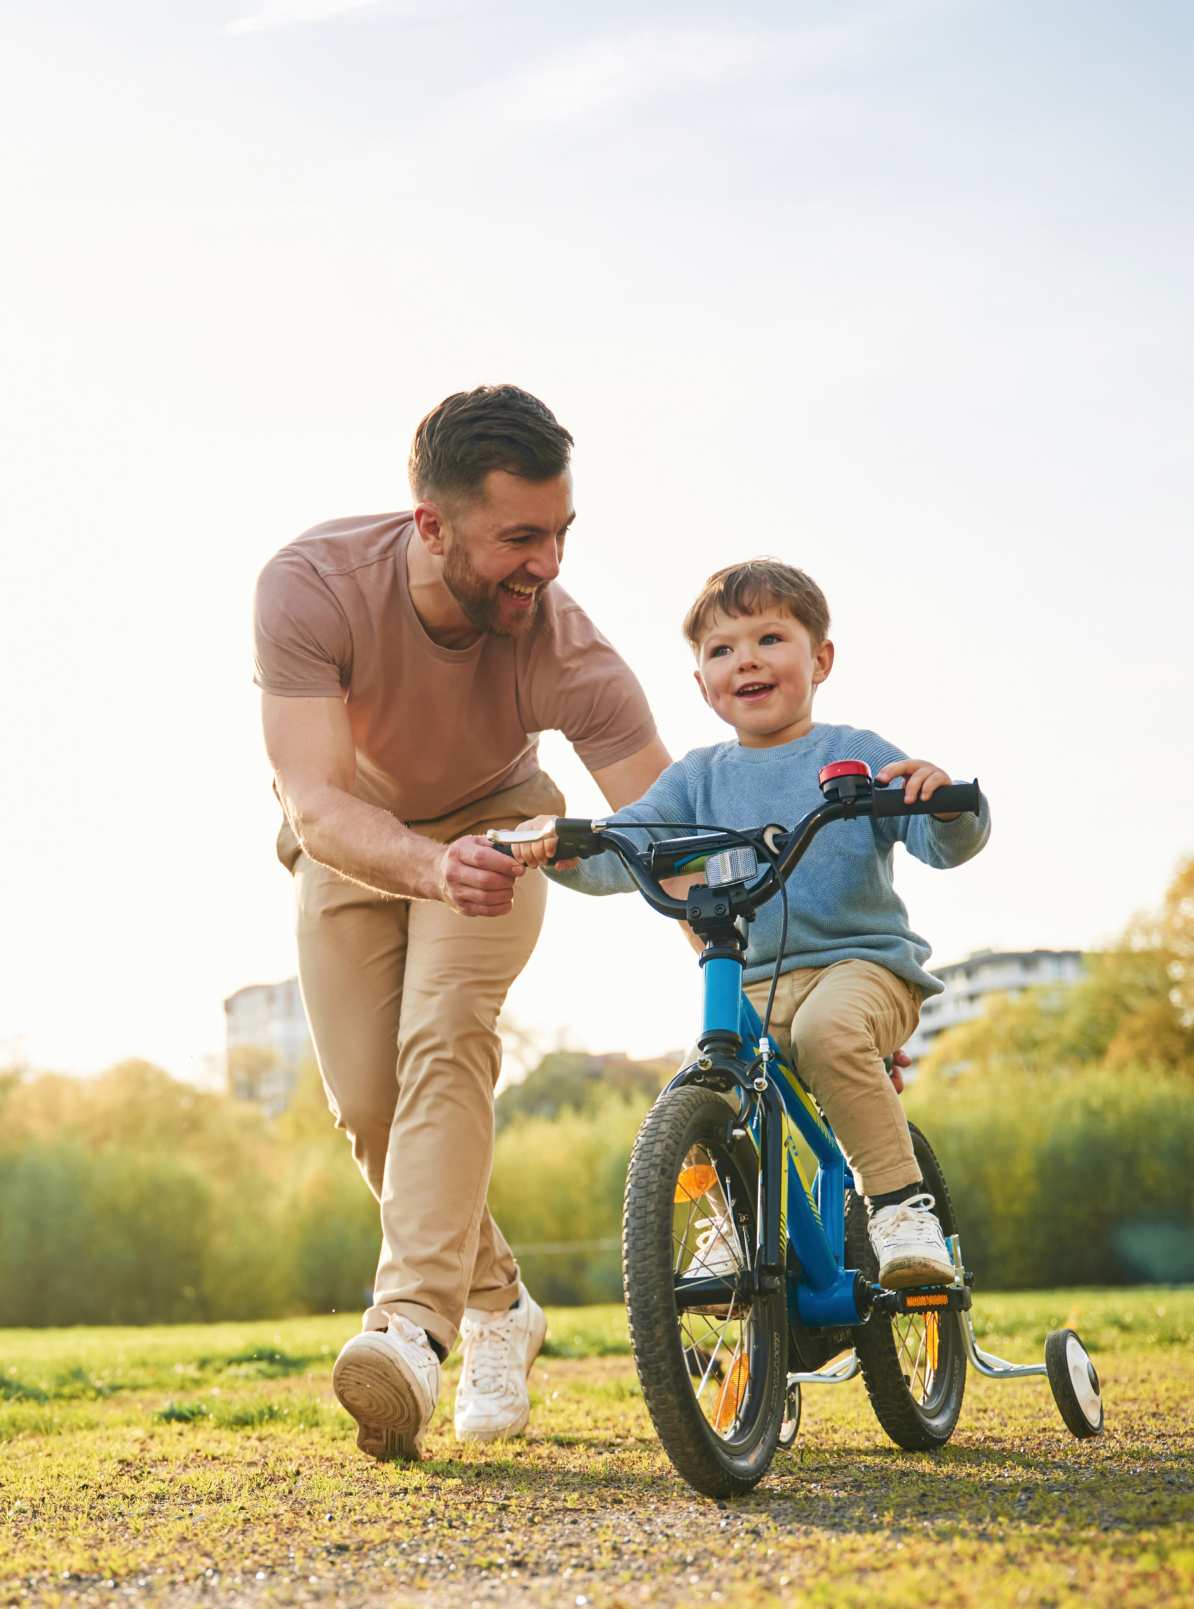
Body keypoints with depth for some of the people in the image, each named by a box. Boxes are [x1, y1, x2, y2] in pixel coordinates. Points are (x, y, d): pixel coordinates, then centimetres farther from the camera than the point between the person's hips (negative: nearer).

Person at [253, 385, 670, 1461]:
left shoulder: (563, 648, -34)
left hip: (492, 820, -1)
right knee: (367, 1104, -3)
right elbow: (318, 807, -43)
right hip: (353, 838, 1)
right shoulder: (312, 586, -35)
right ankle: (496, 1303, 17)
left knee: (446, 1039, -26)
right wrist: (431, 869, -62)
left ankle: (413, 1327, -31)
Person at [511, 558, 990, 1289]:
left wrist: (945, 800, -29)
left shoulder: (856, 754, 2)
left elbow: (950, 843, -6)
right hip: (754, 982, 4)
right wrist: (564, 847, -18)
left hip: (864, 963, -4)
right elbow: (624, 850, 4)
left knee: (827, 1027, -36)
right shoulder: (699, 777, 13)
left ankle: (902, 1201, -25)